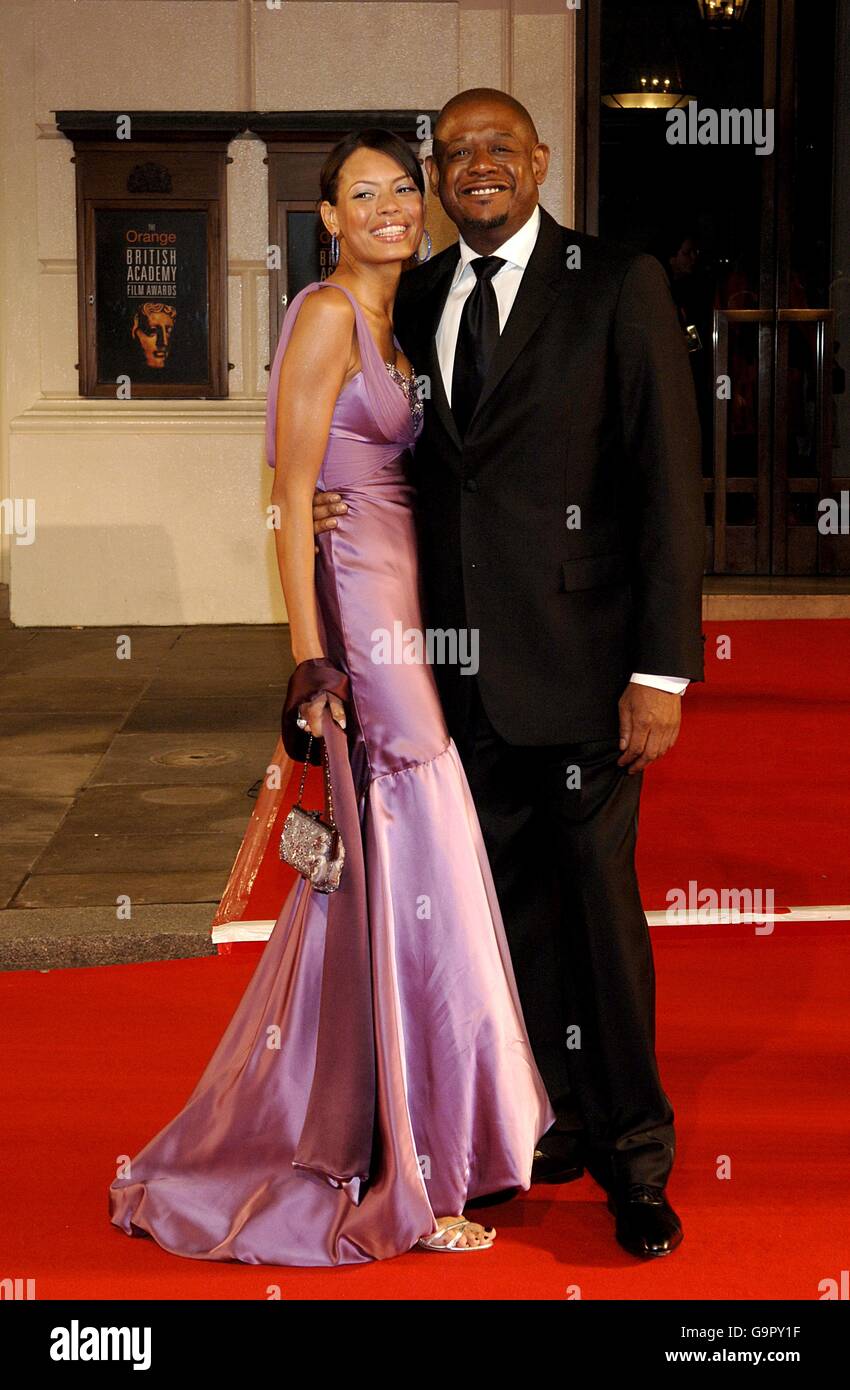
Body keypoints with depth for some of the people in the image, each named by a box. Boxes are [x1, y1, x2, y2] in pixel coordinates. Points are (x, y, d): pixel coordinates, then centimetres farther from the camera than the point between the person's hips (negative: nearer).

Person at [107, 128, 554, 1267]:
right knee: (401, 881, -5)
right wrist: (312, 656, -20)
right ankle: (407, 1183, 6)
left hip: (399, 616, 9)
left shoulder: (388, 328, 17)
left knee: (367, 879, 13)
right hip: (355, 617, -9)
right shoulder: (326, 315, -10)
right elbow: (293, 494, -14)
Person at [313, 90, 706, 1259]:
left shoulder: (620, 284, -5)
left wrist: (660, 671, -14)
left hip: (581, 660, -5)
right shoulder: (417, 299, 11)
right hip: (465, 666, 5)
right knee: (515, 900, 13)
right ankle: (558, 1118, 29)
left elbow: (667, 480, -9)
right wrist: (335, 502, -2)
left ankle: (636, 1157, 17)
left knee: (601, 902, 2)